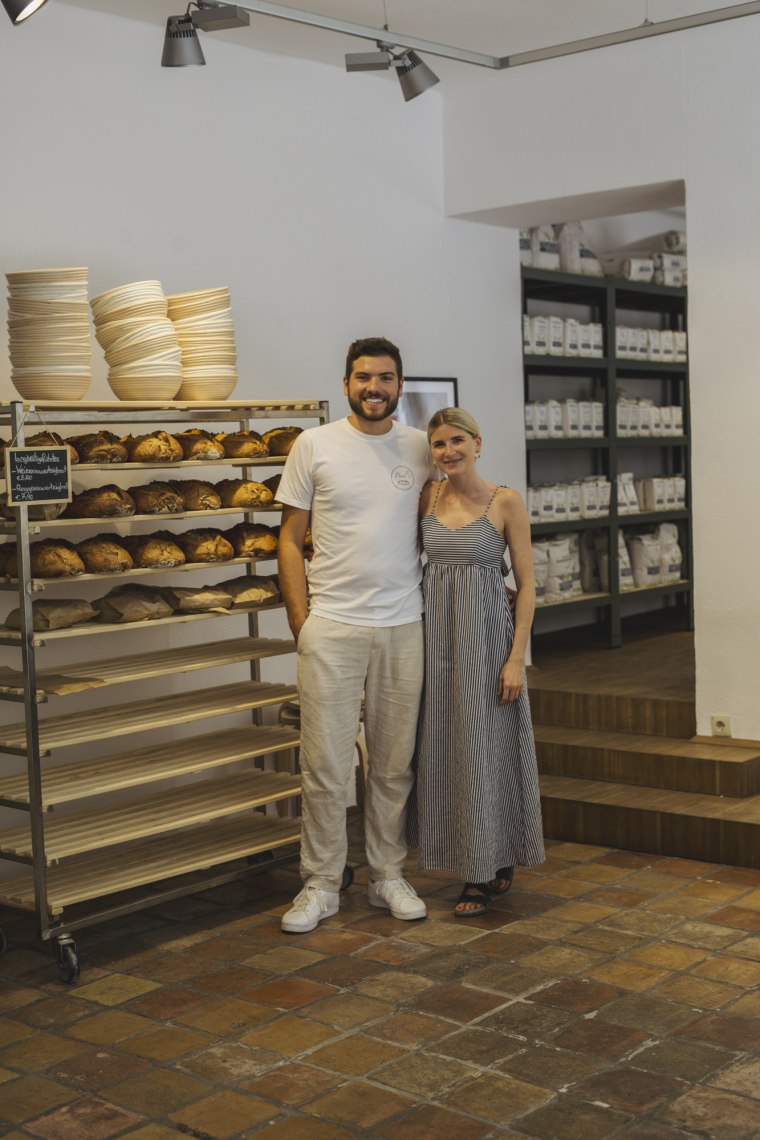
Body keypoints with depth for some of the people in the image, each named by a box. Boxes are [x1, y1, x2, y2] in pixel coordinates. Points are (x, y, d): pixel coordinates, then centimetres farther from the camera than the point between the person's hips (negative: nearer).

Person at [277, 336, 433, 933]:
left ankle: (388, 874, 24)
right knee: (325, 764, 0)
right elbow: (291, 539, 2)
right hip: (332, 626, -2)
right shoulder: (314, 445, 0)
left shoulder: (421, 448, 6)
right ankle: (321, 884, 14)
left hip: (404, 626, 2)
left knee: (395, 762, 10)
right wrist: (301, 622, -4)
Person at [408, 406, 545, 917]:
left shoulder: (506, 502, -6)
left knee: (483, 749, 0)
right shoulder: (428, 497, 5)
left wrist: (517, 658, -12)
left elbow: (527, 583, -6)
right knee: (444, 749, 8)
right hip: (436, 631, 5)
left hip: (486, 633, -4)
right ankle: (485, 870, 22)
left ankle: (488, 873, 14)